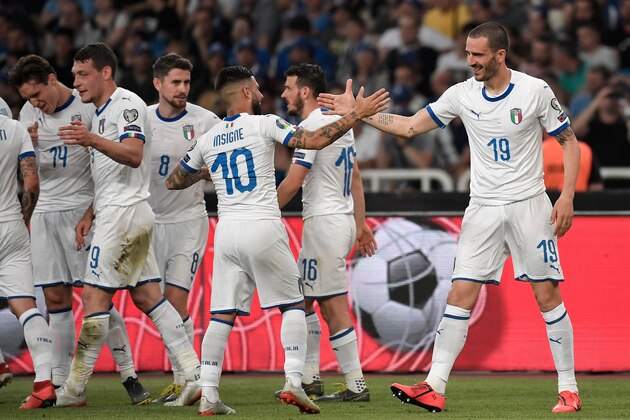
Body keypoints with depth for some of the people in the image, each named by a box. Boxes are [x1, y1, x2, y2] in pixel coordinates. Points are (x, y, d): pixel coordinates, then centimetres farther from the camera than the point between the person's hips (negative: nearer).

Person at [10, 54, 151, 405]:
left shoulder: (88, 108, -8)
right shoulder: (29, 113, 10)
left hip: (82, 208, -5)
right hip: (45, 212, 5)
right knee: (56, 299, 4)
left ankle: (129, 375, -5)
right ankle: (61, 380, 8)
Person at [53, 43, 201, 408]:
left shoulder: (126, 104, -11)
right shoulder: (102, 112, 21)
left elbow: (133, 156, -26)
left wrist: (93, 141, -39)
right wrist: (90, 215, 20)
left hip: (124, 213, -11)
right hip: (115, 212, 11)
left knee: (95, 296, -8)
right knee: (148, 297, 6)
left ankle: (74, 389, -6)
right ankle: (195, 375, 2)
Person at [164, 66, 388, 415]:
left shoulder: (206, 141, 11)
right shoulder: (264, 124, -2)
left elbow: (173, 182, 22)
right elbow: (315, 140, -10)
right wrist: (357, 114, -2)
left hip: (226, 230, 4)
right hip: (263, 228, -4)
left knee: (222, 314, 5)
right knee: (292, 304, 9)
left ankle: (208, 395, -2)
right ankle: (293, 380, -5)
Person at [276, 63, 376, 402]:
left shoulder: (311, 126, -14)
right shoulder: (339, 121, 15)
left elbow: (292, 183, -17)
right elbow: (355, 177, 18)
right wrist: (361, 225, 21)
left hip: (324, 220, -10)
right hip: (343, 218, 10)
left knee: (333, 304, -7)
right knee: (302, 298, 16)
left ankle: (356, 385, -6)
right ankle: (309, 378, 16)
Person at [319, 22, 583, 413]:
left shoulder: (535, 91, -8)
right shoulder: (463, 94, 2)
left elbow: (570, 142, 0)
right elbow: (410, 126, 10)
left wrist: (567, 197, -9)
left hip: (528, 204, -3)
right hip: (483, 209, 3)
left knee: (548, 294, -3)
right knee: (460, 294, -4)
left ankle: (569, 389, 5)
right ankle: (434, 388, -6)